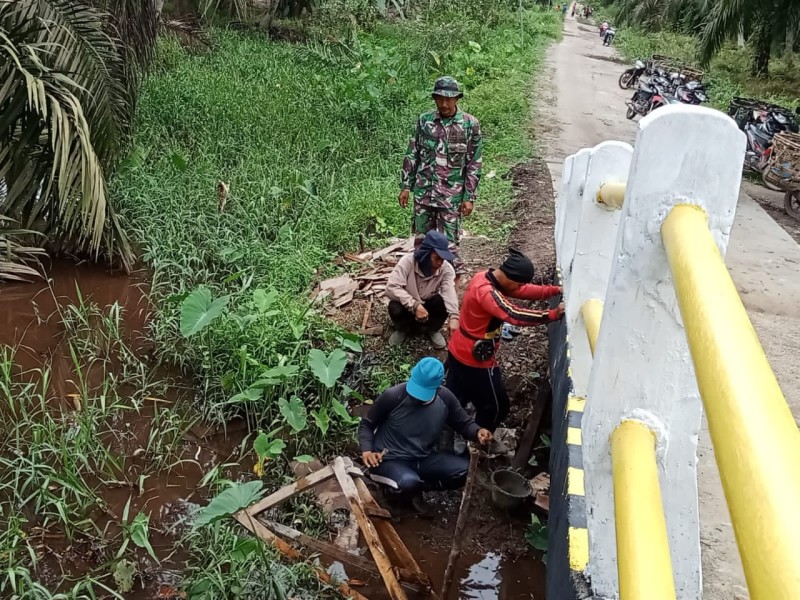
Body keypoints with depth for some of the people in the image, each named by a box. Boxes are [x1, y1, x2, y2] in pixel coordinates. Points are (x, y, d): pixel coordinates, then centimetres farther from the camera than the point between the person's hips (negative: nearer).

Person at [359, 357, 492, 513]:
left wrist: (478, 432, -18)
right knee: (408, 483, -37)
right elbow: (367, 424, -4)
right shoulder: (393, 396, -19)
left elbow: (464, 423, 6)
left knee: (466, 469, -18)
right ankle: (397, 490, 2)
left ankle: (416, 488, 2)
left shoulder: (445, 398, -9)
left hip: (424, 459, 4)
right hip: (391, 460, -4)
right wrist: (367, 450, -22)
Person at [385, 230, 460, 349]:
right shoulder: (407, 261, -26)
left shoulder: (446, 268, -20)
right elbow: (391, 287, -31)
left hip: (429, 306, 1)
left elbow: (450, 292, -34)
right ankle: (403, 329, 3)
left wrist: (454, 317, -51)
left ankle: (432, 330, 2)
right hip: (408, 306, -1)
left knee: (444, 303, -29)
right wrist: (414, 305, -41)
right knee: (395, 308, -33)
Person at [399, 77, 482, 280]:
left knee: (448, 244, -2)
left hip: (451, 195, -3)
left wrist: (470, 197, -6)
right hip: (423, 192, 3)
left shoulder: (470, 124, -4)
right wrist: (406, 185, 6)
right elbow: (412, 155, 10)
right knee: (421, 241, 11)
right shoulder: (424, 120, 4)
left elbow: (474, 164, -3)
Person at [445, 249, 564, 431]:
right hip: (475, 359, -9)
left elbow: (524, 291, 2)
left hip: (458, 351, 9)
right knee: (495, 406, 12)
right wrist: (553, 314, -36)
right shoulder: (486, 292, -31)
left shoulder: (486, 277, -1)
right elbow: (515, 316, -40)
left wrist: (556, 290, -6)